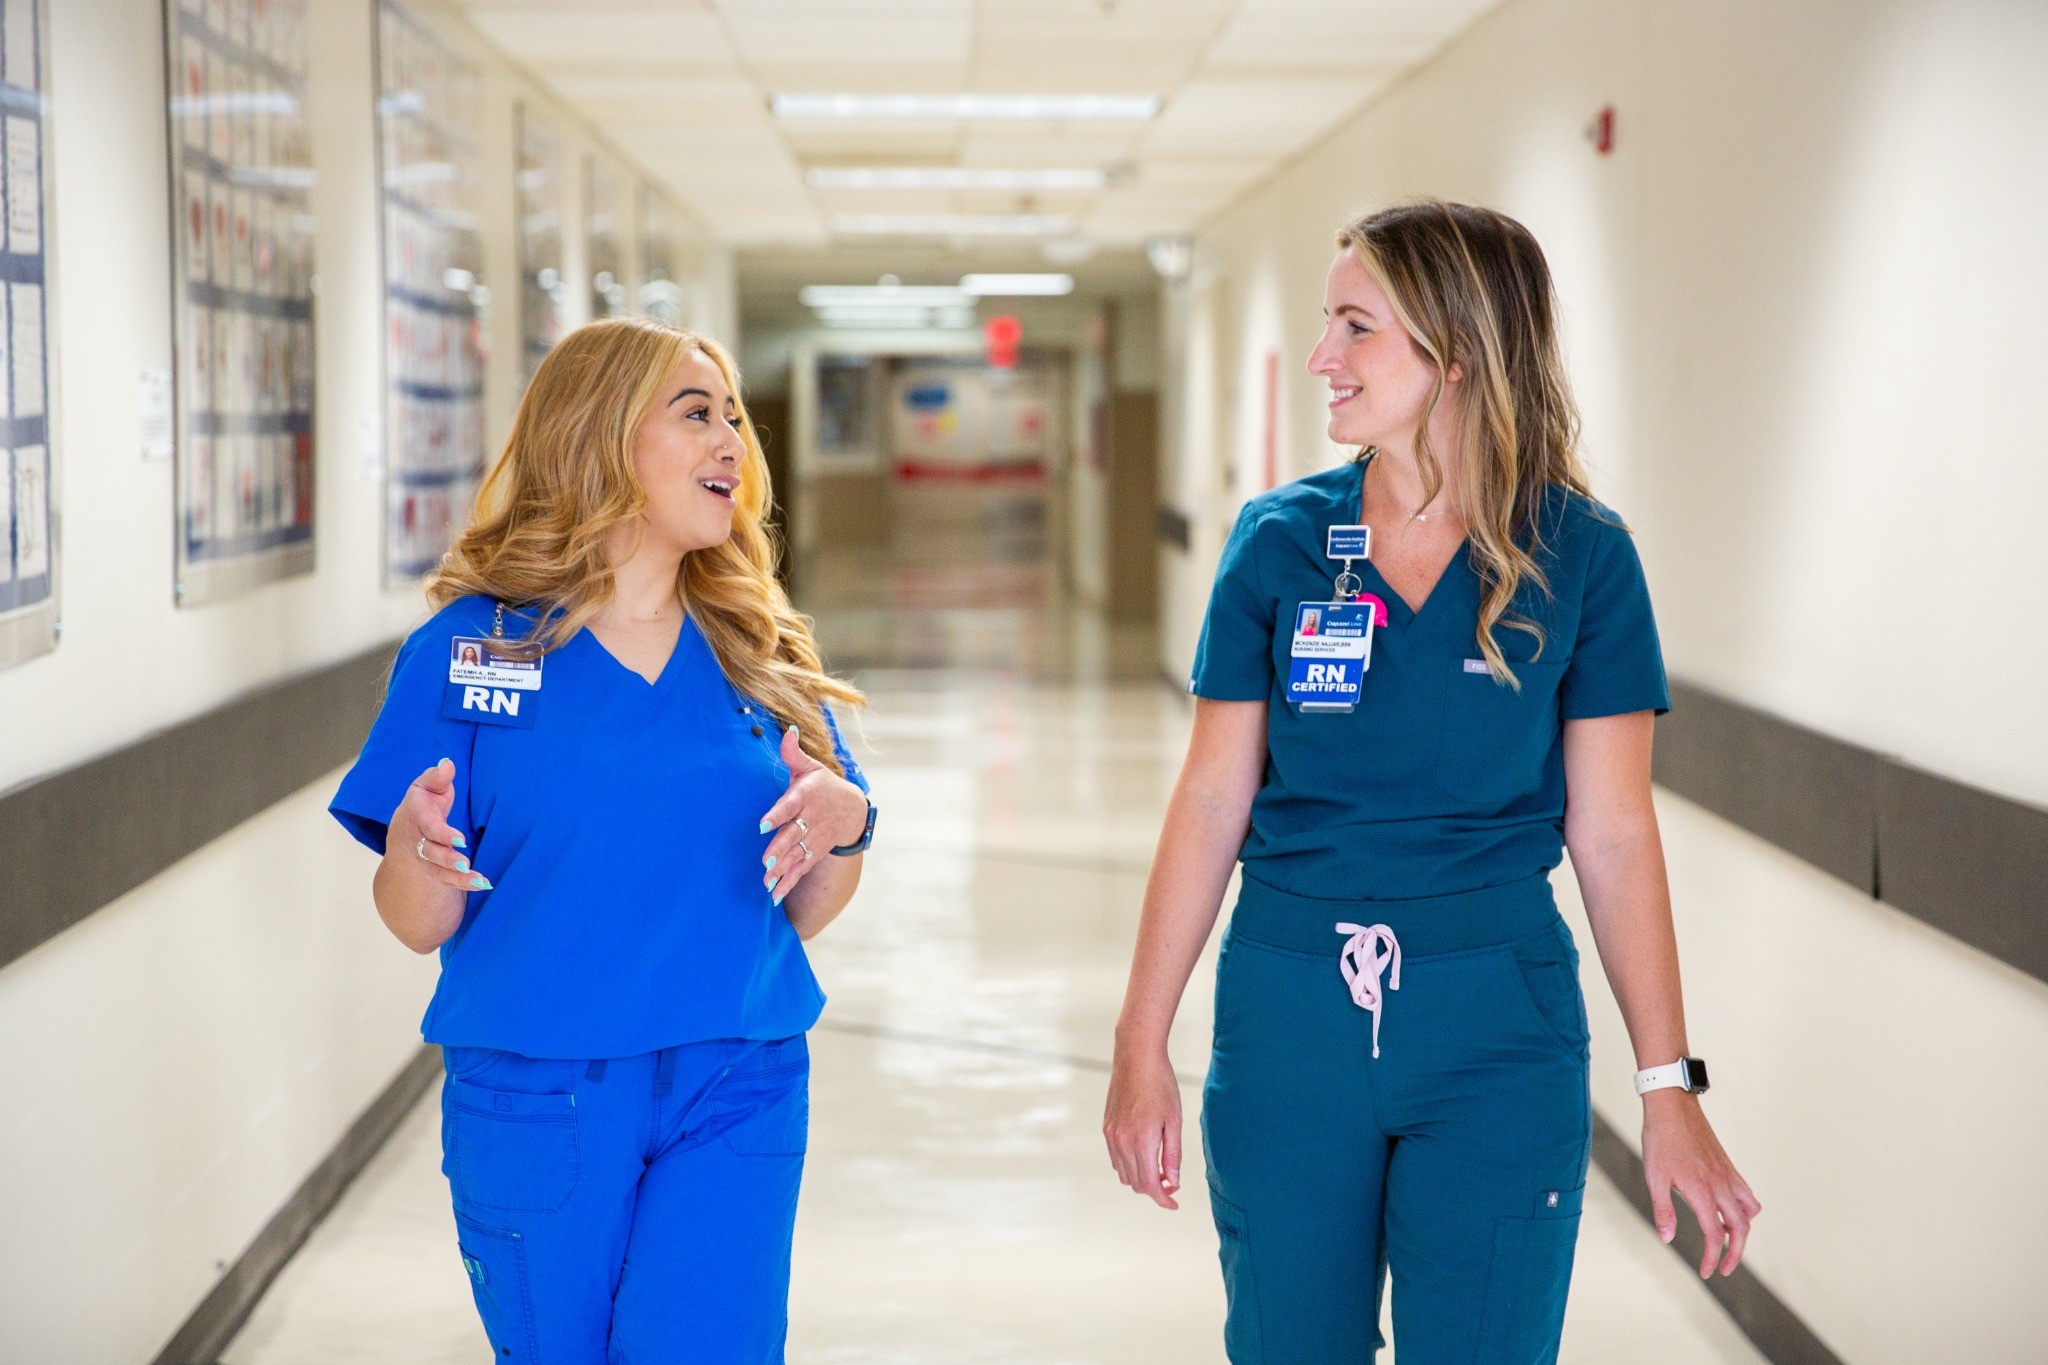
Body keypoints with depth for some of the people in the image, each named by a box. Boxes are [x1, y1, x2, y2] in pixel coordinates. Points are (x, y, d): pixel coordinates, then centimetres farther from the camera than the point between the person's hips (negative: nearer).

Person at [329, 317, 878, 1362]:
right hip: (531, 1102, -2)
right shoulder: (472, 644, -3)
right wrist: (419, 850, -24)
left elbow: (803, 914, 9)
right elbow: (421, 926, -3)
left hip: (737, 1095, 2)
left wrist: (845, 826, -11)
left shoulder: (757, 657, 7)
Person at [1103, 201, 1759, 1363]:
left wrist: (1669, 1088, -5)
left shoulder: (1580, 555, -4)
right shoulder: (1281, 542, 0)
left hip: (1497, 1018, -1)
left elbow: (1614, 834, -3)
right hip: (1287, 1006, 2)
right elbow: (1211, 800, 2)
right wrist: (1143, 1045, 0)